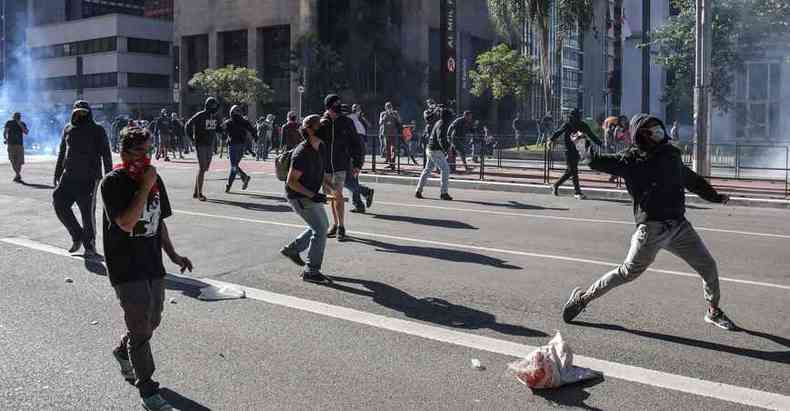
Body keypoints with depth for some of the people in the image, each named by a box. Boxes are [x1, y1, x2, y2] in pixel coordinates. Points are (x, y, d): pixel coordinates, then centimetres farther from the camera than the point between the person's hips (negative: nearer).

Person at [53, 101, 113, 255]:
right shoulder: (68, 129, 11)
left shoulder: (97, 130, -2)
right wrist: (57, 173, 18)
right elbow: (62, 152, 19)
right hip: (69, 176, 5)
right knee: (59, 203, -5)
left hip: (89, 178, -5)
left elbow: (106, 155, -4)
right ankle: (77, 235, 13)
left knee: (87, 211, -2)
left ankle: (90, 245, 11)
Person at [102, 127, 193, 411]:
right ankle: (147, 388, 12)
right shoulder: (113, 182, -13)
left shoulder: (154, 179, 6)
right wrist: (145, 187, -23)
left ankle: (123, 351, 48)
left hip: (153, 264, 7)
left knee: (152, 321, 18)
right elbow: (126, 222, -25)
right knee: (141, 328, -3)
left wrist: (173, 255, 12)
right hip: (126, 268, -7)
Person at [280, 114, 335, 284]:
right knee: (320, 229, -13)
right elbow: (291, 181, -24)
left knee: (322, 226, 20)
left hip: (311, 195, 9)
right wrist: (312, 195, -28)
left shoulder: (322, 147, 2)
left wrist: (330, 185, 2)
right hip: (298, 196, -9)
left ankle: (292, 249, 35)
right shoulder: (302, 153, -25)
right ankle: (311, 271, -5)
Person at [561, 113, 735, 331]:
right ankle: (583, 298, 11)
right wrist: (582, 143, 8)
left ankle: (713, 312, 29)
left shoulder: (672, 154, 14)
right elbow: (596, 161, -7)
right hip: (651, 228, -6)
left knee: (708, 265, 7)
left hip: (679, 225, 6)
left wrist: (715, 196, 30)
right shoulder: (631, 159, -4)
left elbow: (691, 179, 29)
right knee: (628, 272, -4)